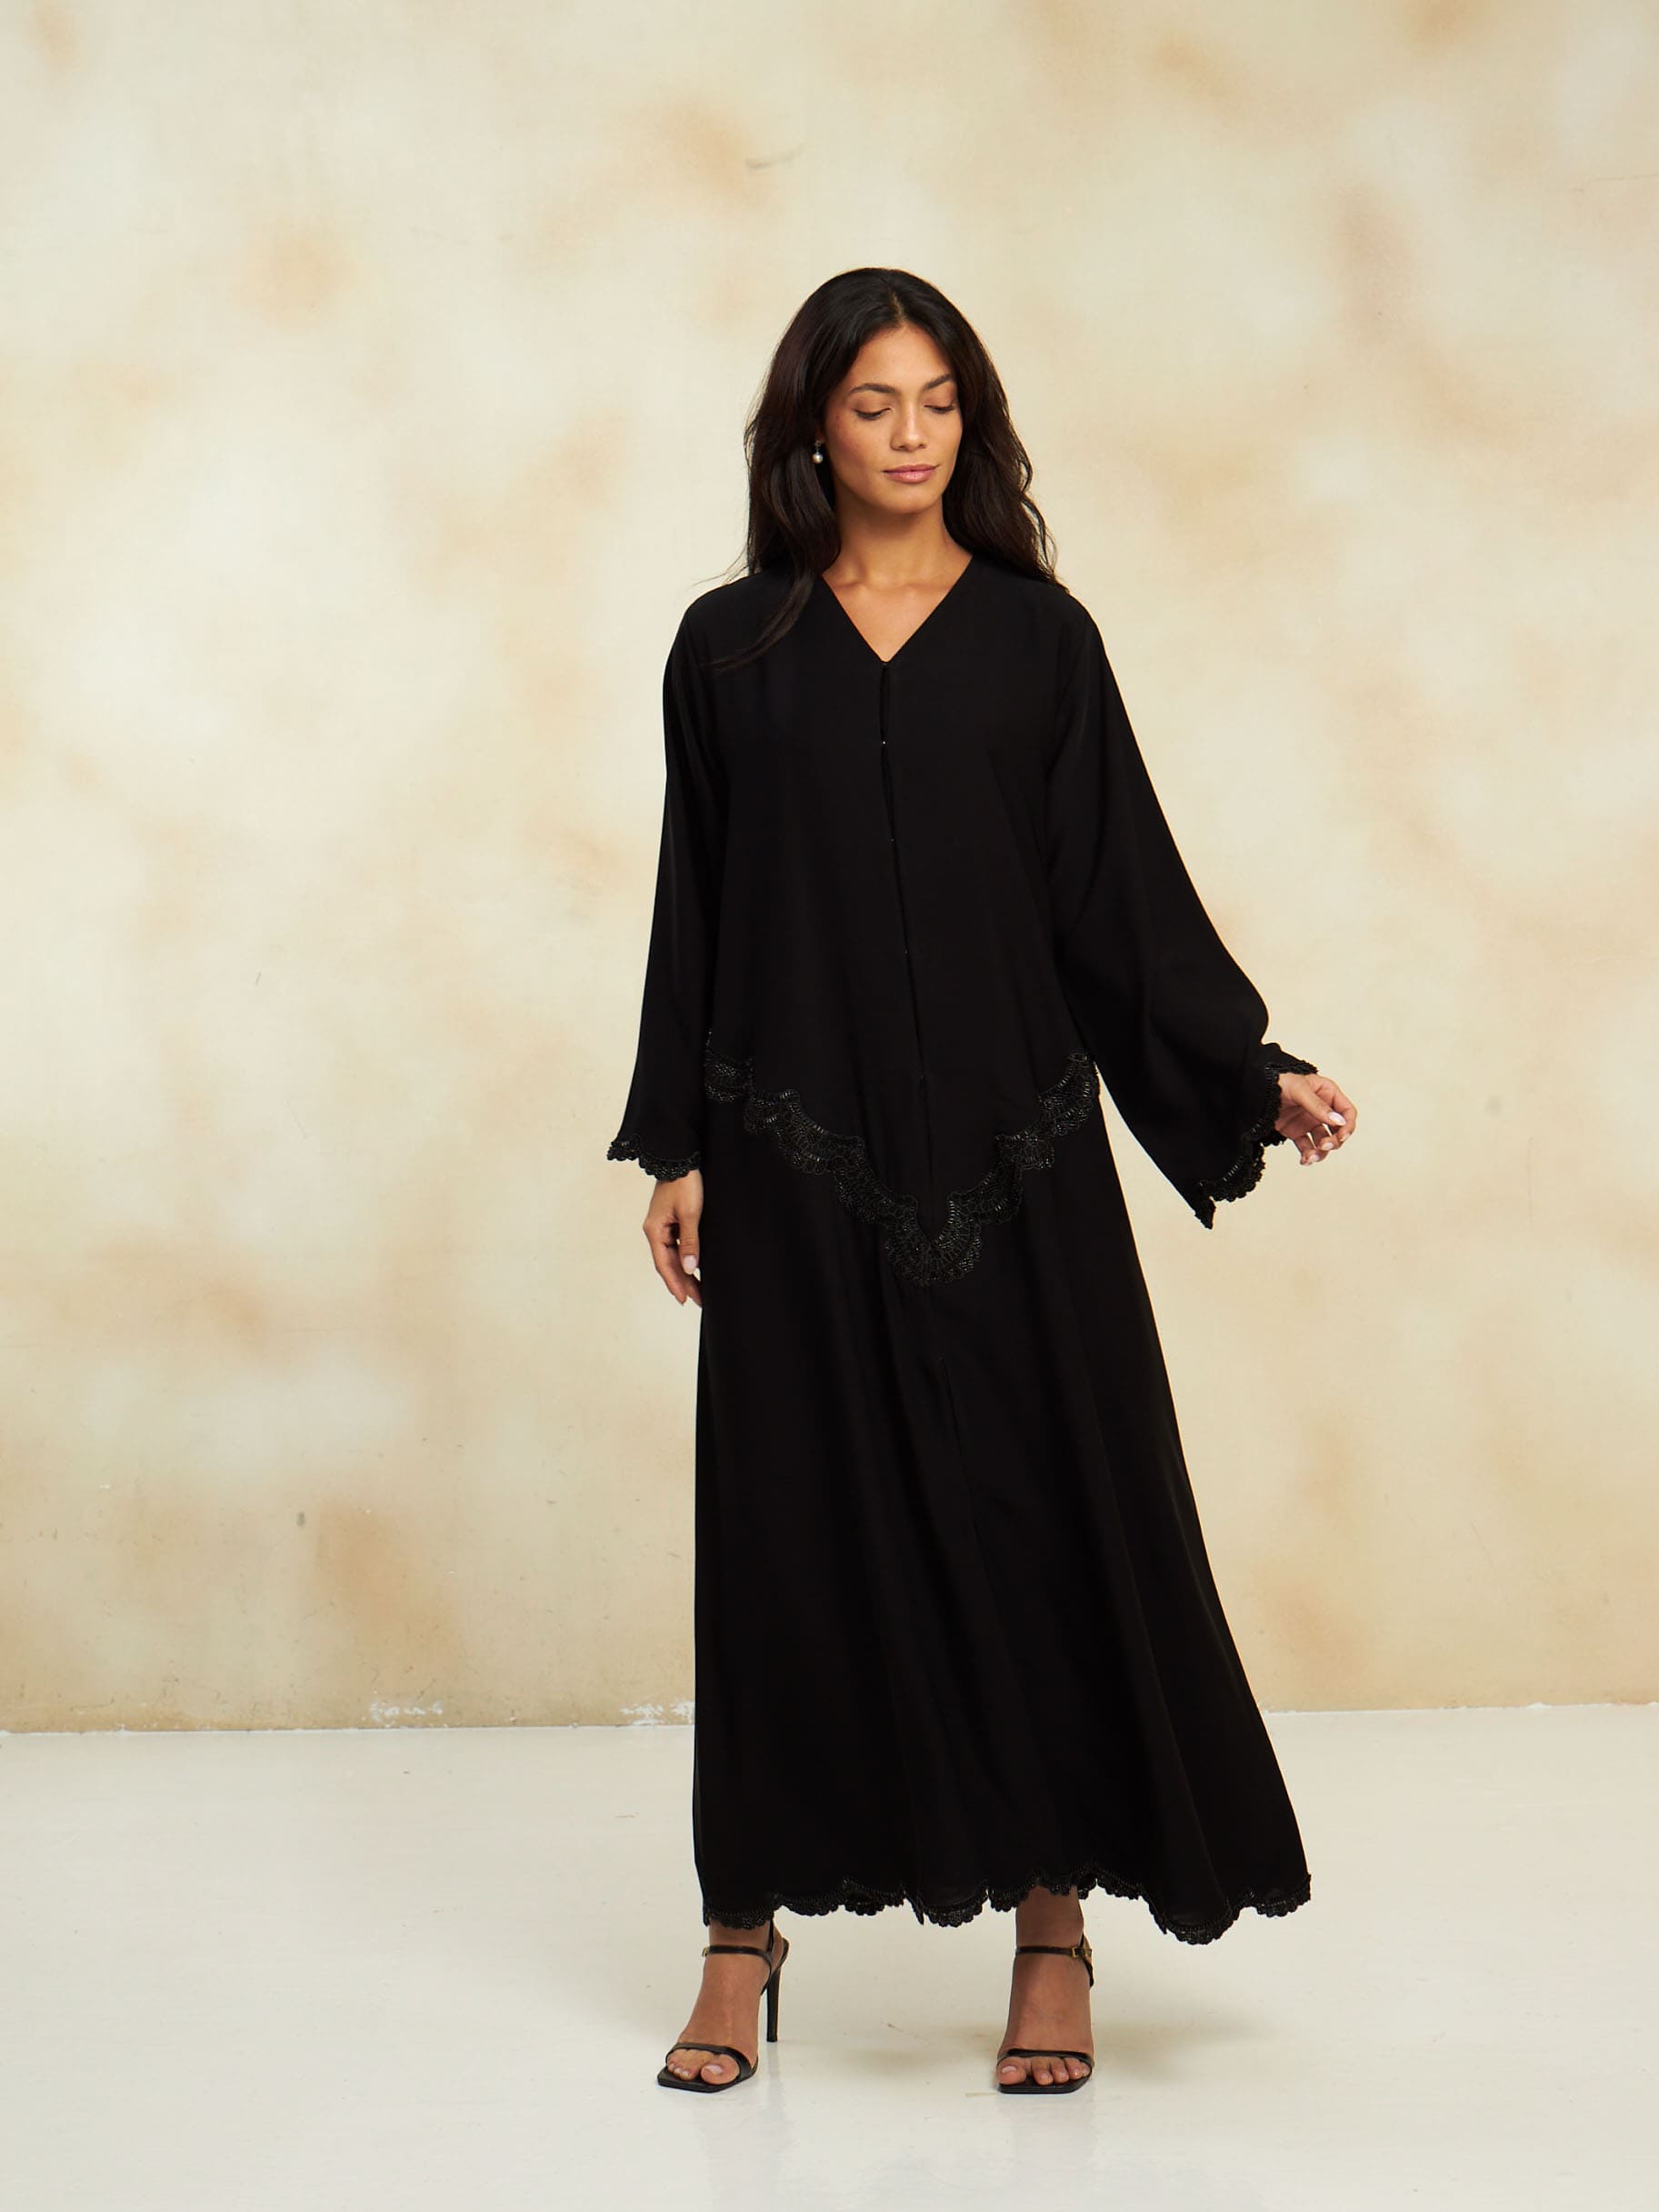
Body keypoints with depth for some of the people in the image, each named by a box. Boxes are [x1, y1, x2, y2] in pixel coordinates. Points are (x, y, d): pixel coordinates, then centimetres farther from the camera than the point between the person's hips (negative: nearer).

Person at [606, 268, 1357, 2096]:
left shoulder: (1038, 636, 5)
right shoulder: (731, 645, 6)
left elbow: (1120, 880, 3)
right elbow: (696, 904, 7)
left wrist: (1249, 1072, -5)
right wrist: (672, 1149, 3)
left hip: (1005, 1139, 0)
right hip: (800, 1151, 0)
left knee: (1042, 1499, -1)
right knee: (794, 1515, 3)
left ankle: (1053, 1925, 9)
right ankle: (750, 1926, 14)